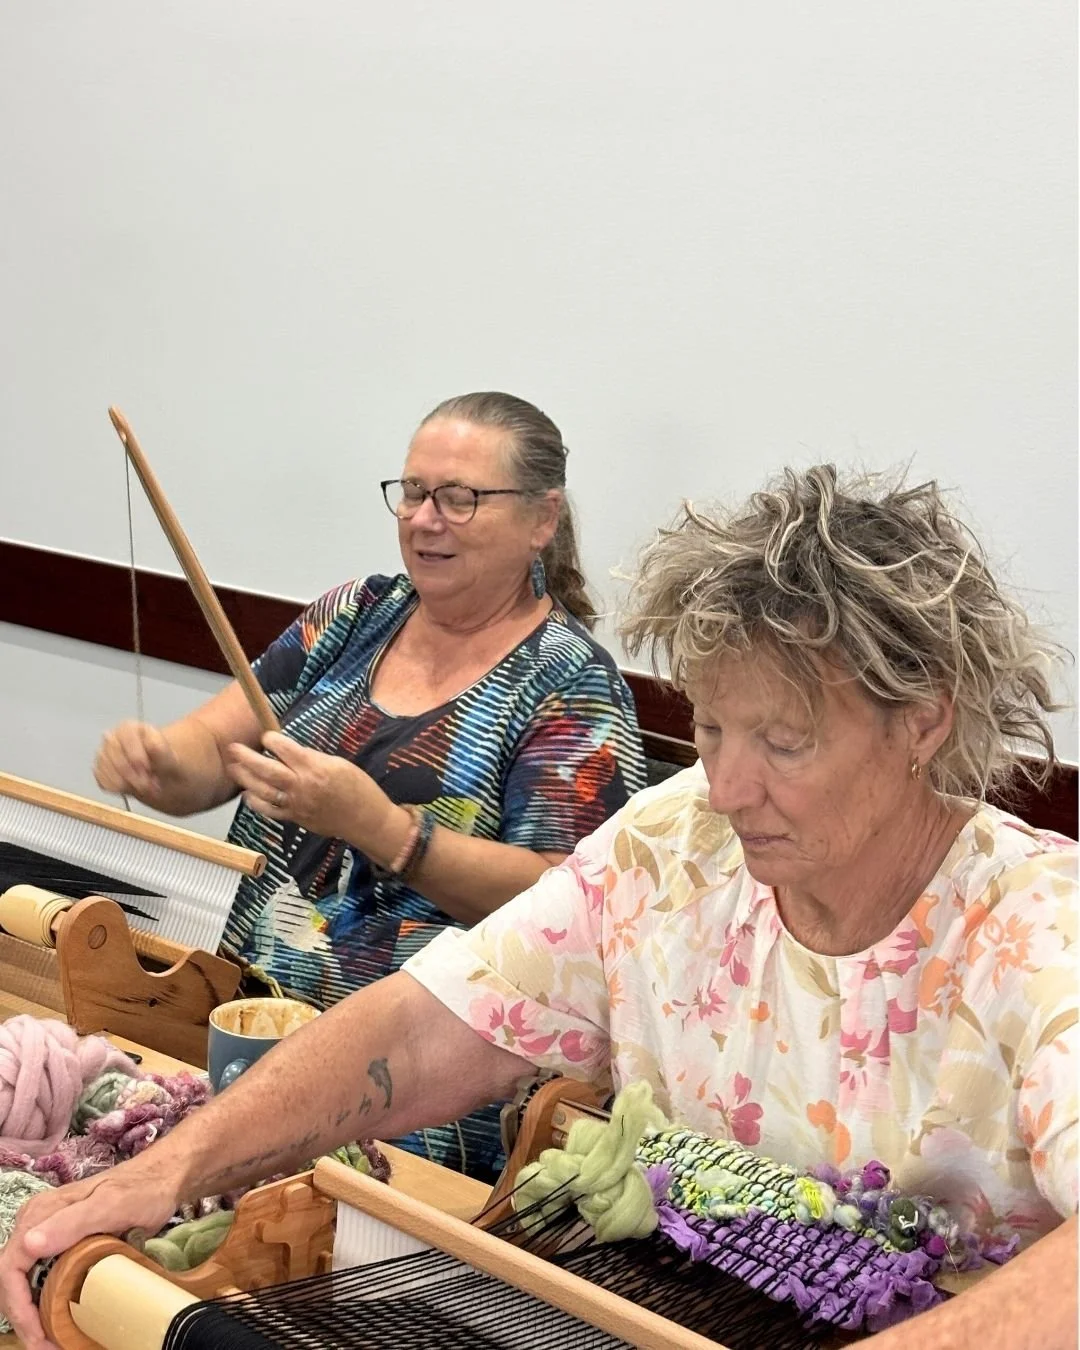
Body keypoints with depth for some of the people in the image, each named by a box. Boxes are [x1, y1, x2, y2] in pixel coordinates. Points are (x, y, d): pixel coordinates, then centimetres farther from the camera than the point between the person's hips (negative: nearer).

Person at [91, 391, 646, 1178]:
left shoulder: (571, 685, -5)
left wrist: (377, 825, -26)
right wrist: (154, 761, -15)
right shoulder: (361, 615, 13)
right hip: (250, 1010, 6)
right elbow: (211, 748, 10)